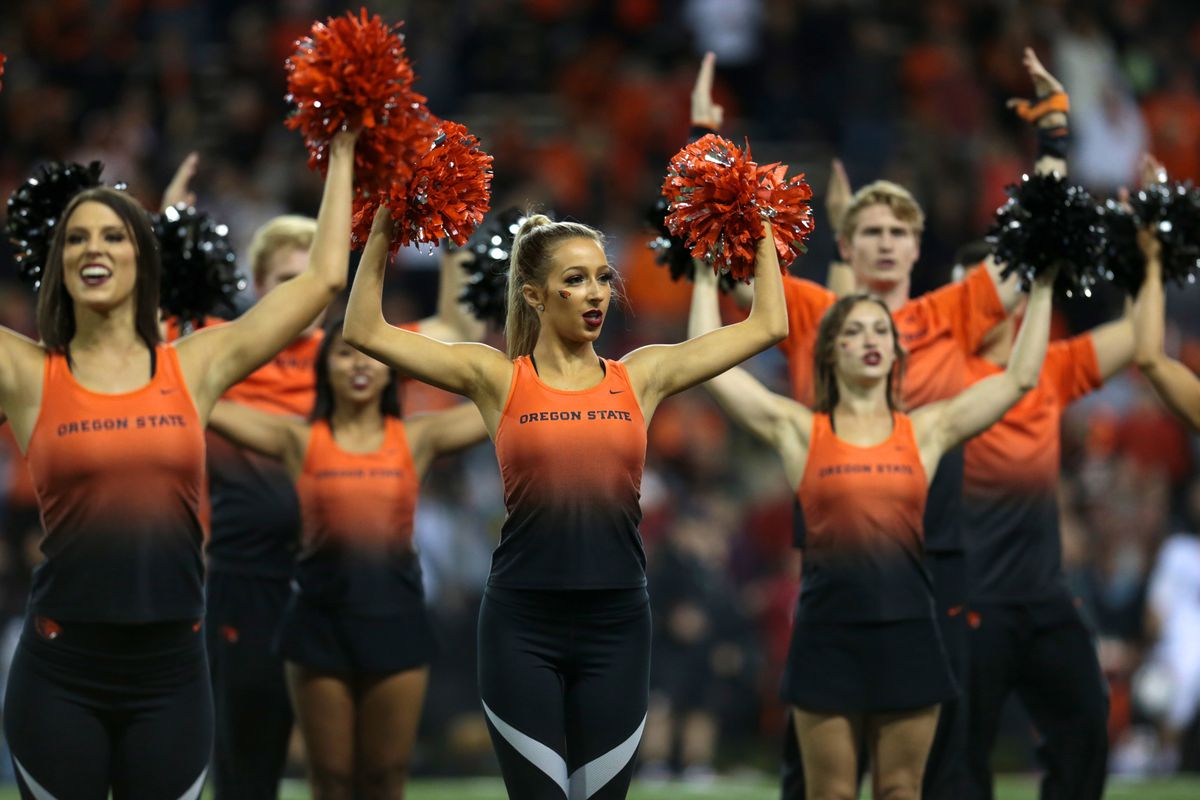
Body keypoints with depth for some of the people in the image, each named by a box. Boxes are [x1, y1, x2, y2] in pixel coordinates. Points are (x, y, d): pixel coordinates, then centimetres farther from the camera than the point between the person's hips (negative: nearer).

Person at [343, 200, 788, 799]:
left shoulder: (641, 377, 8)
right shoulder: (497, 378, 2)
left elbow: (767, 324, 11)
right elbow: (365, 331, -3)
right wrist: (383, 229, -7)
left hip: (616, 624, 2)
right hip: (523, 624, -2)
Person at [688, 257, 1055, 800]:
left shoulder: (926, 430, 7)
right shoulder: (799, 430, 3)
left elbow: (1020, 377, 7)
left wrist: (1041, 289, 8)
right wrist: (706, 280, 3)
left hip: (907, 629, 1)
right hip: (829, 631, -1)